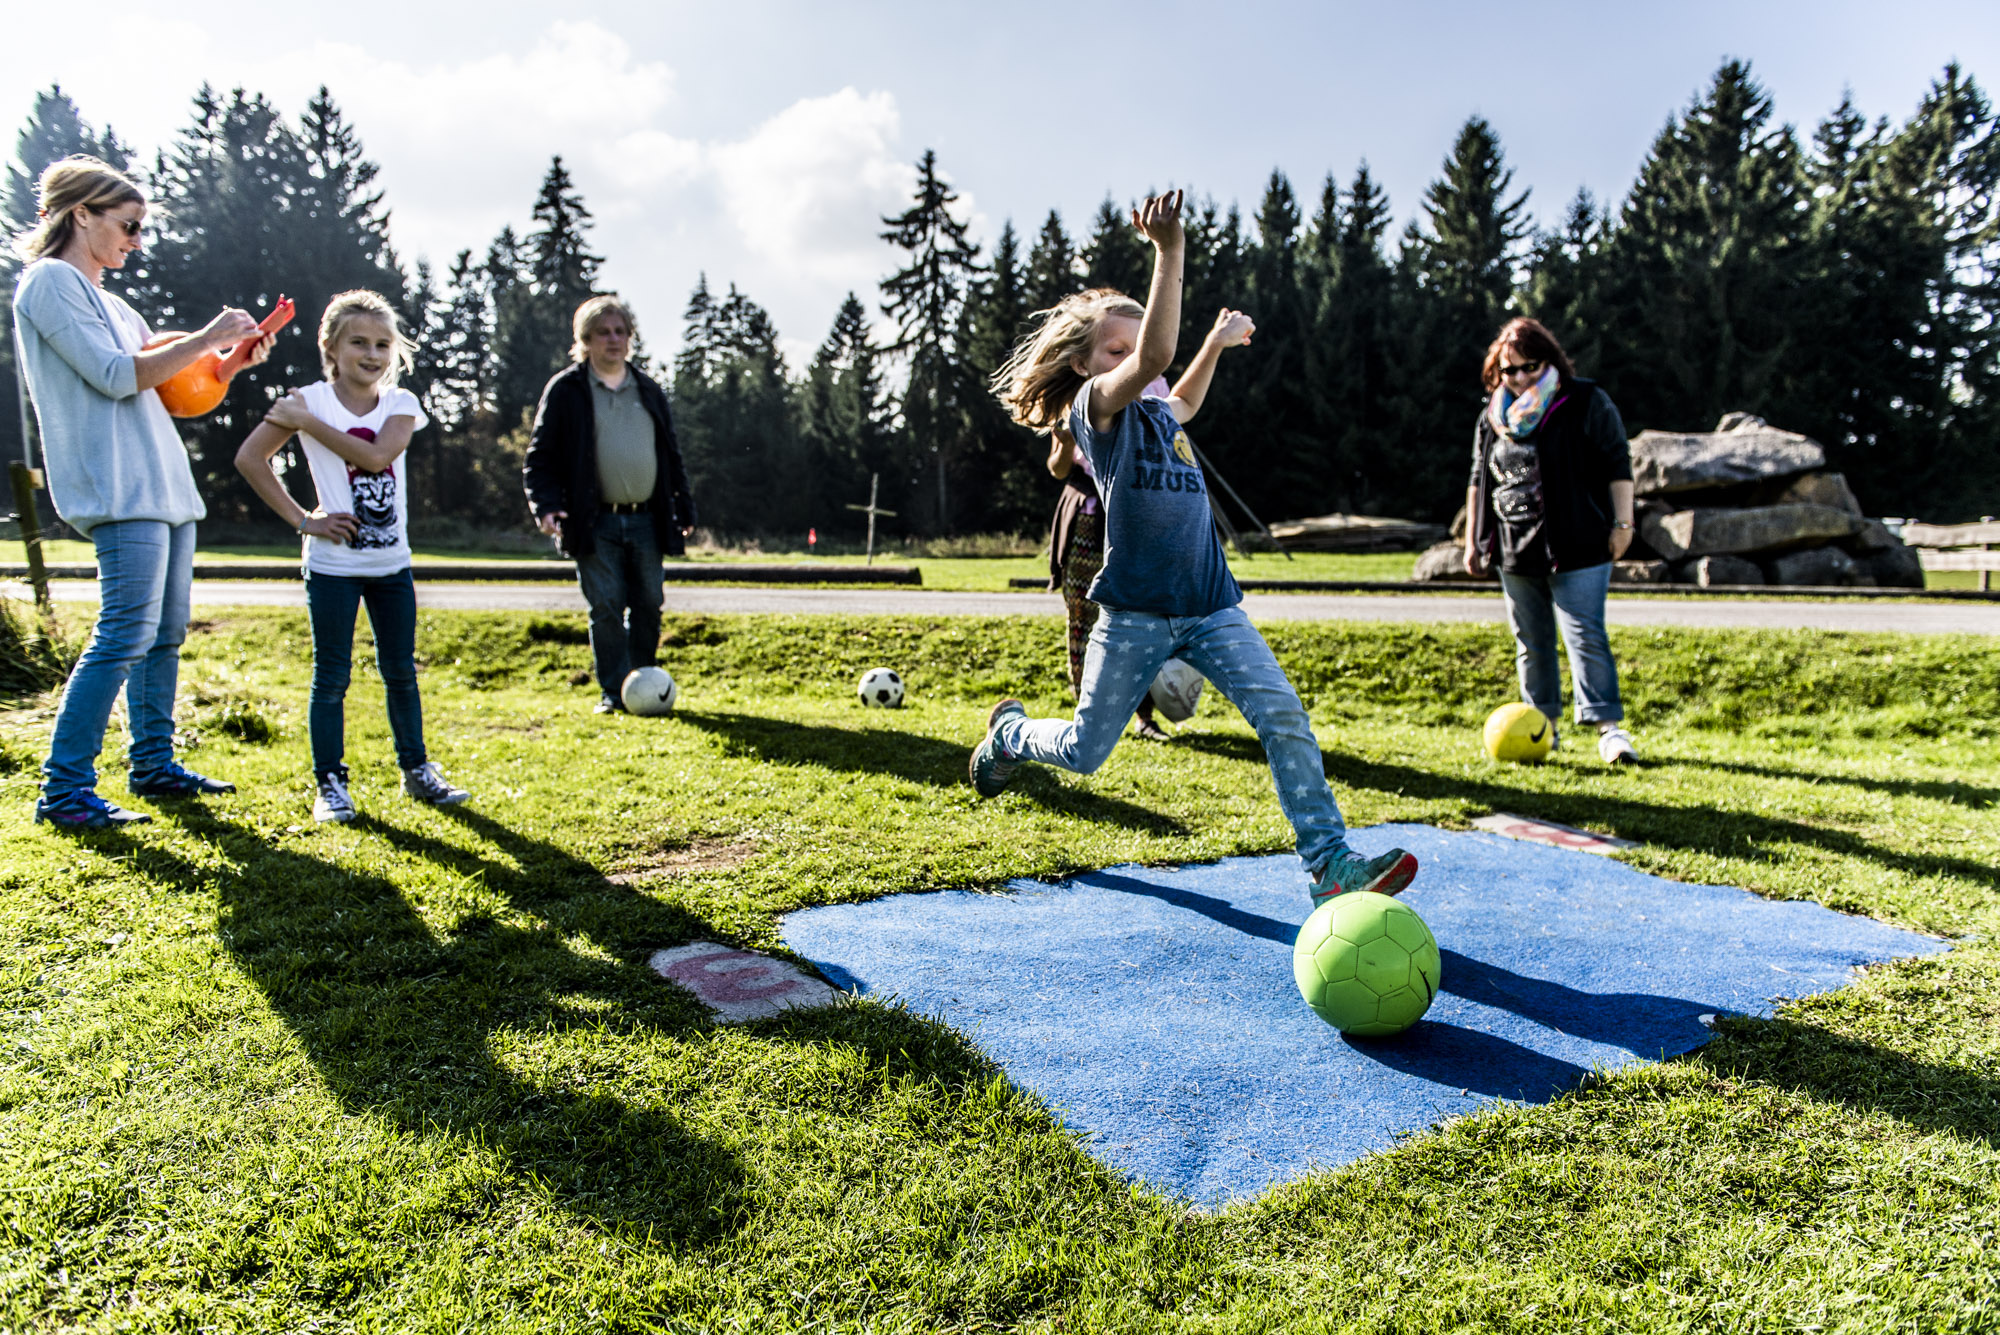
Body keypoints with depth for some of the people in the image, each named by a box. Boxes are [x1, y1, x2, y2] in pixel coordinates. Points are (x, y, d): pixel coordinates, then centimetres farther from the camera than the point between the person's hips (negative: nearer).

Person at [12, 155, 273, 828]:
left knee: (166, 631, 10)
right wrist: (206, 338, -10)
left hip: (164, 486, 10)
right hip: (119, 490, -10)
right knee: (126, 633, -14)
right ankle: (63, 789, -10)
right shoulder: (50, 282, -3)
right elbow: (116, 375, -13)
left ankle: (153, 764, 18)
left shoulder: (106, 300, 23)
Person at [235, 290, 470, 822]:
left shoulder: (400, 403, 2)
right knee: (332, 676, 3)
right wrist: (302, 520, -10)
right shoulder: (311, 399, -4)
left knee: (400, 670, 11)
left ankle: (416, 769, 23)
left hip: (391, 562, 3)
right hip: (333, 564, -3)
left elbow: (375, 455, -16)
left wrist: (309, 421, -17)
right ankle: (330, 783, 13)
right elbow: (249, 458, -7)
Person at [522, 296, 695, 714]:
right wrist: (546, 505, -13)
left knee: (648, 605, 5)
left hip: (646, 520, 4)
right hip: (596, 523, -3)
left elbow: (671, 455, 21)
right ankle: (613, 692, 5)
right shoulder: (565, 390, 3)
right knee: (606, 608, -4)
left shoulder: (649, 391, 16)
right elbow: (540, 456, 1)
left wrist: (684, 507, 15)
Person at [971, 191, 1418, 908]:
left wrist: (1217, 341, 41)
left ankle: (1330, 865, -12)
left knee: (1283, 714, -14)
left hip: (1210, 606, 6)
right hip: (1134, 612, -6)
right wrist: (1169, 251, -31)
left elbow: (1181, 400, 43)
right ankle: (1008, 731, 43)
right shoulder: (1095, 408, -8)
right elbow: (1153, 357, -29)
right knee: (1083, 753, 9)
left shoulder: (1155, 415, 15)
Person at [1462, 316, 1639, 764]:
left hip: (1578, 549, -5)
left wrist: (1622, 522, -7)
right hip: (1516, 552, 5)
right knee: (1530, 643, 11)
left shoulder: (1587, 403, -2)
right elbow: (1479, 481, 17)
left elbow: (1617, 466, -2)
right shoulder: (1492, 415, 11)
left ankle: (1609, 726, -5)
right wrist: (1472, 541, 14)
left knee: (1585, 637, -10)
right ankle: (1543, 725, 21)